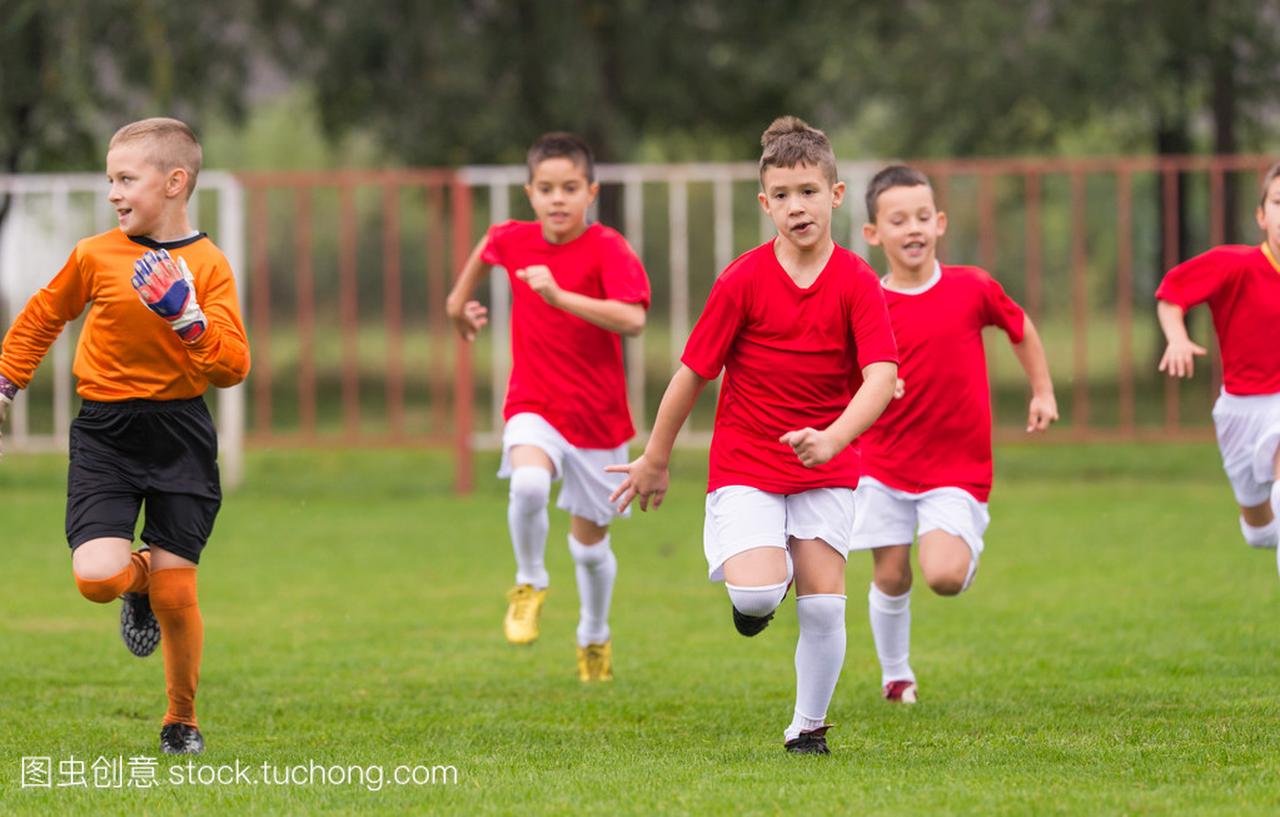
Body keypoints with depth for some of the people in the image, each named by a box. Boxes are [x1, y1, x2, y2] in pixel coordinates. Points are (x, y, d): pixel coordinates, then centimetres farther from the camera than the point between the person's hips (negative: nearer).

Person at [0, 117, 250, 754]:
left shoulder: (207, 265, -4)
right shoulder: (96, 255, -1)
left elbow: (232, 367, -8)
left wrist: (187, 317, -22)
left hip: (178, 434, -1)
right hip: (104, 433, 1)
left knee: (174, 593, -2)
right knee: (96, 577, -17)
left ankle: (182, 719, 21)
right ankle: (137, 578, 21)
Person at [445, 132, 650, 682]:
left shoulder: (607, 250, -17)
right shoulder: (513, 241, -2)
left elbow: (632, 320, -33)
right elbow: (488, 247, 24)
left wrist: (559, 295, -40)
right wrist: (459, 299, 30)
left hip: (596, 415, -1)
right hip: (534, 406, 1)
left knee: (589, 542, 12)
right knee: (529, 484, -32)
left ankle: (594, 637, 40)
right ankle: (530, 584, -5)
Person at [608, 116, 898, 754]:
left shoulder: (857, 283, -8)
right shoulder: (743, 281, -9)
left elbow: (882, 375, -20)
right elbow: (694, 371, 0)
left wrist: (832, 439, -37)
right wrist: (655, 460, 7)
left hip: (825, 469, 1)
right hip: (744, 464, -1)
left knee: (823, 602, -5)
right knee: (757, 592, -20)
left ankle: (808, 727, 14)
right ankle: (758, 586, 17)